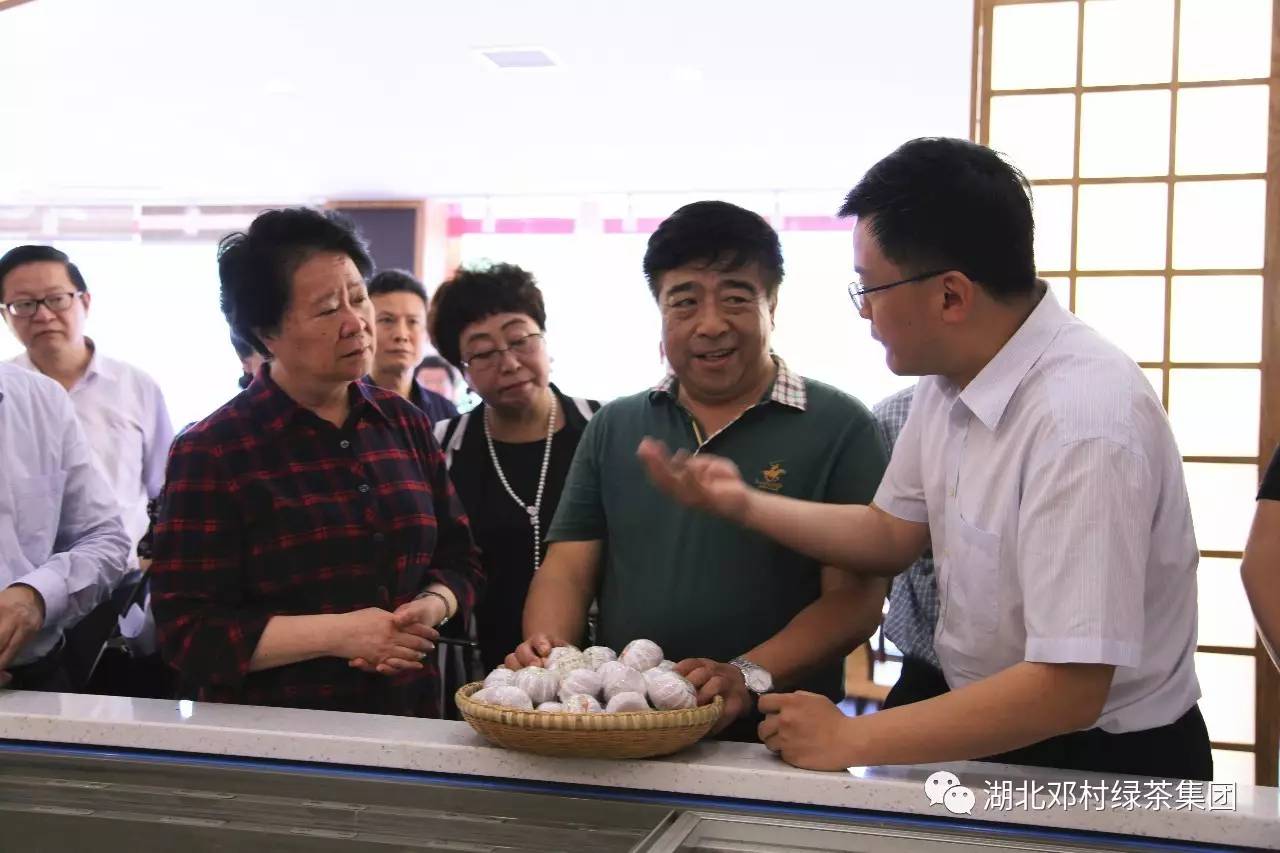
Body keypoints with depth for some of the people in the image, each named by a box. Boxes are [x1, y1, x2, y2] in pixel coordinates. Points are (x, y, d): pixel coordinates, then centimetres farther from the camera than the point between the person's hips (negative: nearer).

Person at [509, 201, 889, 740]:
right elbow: (568, 568, 11)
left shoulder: (838, 427, 0)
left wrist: (748, 677, -20)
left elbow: (855, 596, -6)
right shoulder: (614, 428, 13)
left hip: (773, 739, -5)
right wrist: (546, 651, -9)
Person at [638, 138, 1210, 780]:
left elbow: (1067, 690, -27)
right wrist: (741, 504, 3)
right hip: (993, 736, 7)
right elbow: (892, 534, 12)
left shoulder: (1084, 421, -26)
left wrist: (849, 740, -20)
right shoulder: (949, 375, -1)